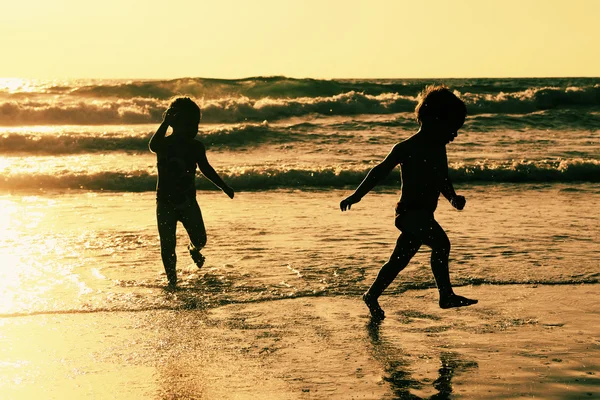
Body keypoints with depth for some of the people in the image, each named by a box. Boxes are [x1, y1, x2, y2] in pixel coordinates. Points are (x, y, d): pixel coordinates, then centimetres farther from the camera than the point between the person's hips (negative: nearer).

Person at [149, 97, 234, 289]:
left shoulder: (196, 147, -1)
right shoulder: (164, 145, -14)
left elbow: (205, 168, 16)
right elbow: (152, 146, -40)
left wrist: (224, 187, 21)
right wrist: (165, 123, -38)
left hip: (188, 201, 3)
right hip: (166, 202, -3)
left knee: (200, 239, -1)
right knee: (168, 244, -3)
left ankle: (194, 249, 36)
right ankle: (172, 279, 15)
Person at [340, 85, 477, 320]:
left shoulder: (438, 149, 12)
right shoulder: (407, 148, -11)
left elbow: (443, 181, 20)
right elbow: (381, 171, -8)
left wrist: (453, 198, 0)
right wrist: (356, 196, -9)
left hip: (424, 216, 8)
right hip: (410, 212, -8)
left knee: (399, 261, 15)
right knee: (441, 243, -27)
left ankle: (372, 296, 30)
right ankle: (447, 296, -26)